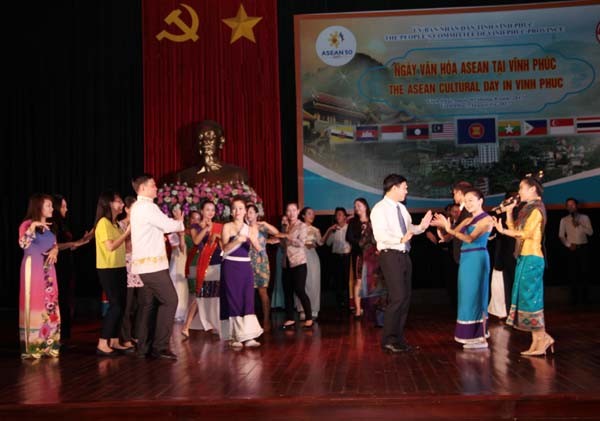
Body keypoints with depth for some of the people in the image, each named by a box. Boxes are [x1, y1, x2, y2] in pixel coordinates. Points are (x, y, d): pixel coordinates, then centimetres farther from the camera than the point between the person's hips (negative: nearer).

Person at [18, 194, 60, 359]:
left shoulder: (49, 226, 13)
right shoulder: (28, 224, -6)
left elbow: (55, 245, 16)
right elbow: (23, 244, -21)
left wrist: (54, 251, -6)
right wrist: (33, 226, -28)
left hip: (48, 269, 7)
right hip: (33, 268, -7)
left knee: (49, 305, 7)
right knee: (34, 304, -6)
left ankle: (48, 344, 13)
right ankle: (32, 346, 0)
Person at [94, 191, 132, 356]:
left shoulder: (115, 224, 17)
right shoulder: (103, 222, -11)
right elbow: (110, 246, -20)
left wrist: (129, 232, 6)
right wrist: (127, 232, -15)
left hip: (119, 268, 9)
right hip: (108, 270, -9)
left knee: (121, 305, 8)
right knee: (115, 306, -10)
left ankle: (114, 342, 15)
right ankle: (102, 344, -5)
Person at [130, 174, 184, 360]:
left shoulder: (137, 207, 19)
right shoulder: (147, 206, -13)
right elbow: (169, 226, -13)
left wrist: (175, 221, 9)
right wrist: (179, 222, 7)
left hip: (144, 263, 10)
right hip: (152, 263, -10)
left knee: (147, 304, 10)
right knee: (170, 300, -8)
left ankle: (143, 347, 13)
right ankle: (160, 346, -8)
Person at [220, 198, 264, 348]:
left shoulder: (250, 228, 9)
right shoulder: (227, 227, 0)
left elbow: (258, 248, -6)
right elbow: (225, 249, -10)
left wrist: (251, 237, -25)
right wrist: (237, 240, -26)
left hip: (245, 267, 3)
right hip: (230, 266, -3)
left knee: (247, 300, -2)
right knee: (233, 301, -2)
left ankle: (248, 336, -1)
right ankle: (236, 337, 4)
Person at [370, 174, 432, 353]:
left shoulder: (401, 208, 15)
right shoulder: (380, 209, -12)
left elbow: (408, 228, 17)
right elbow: (380, 234, -23)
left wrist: (421, 227, -2)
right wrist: (401, 239, -35)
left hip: (404, 255, 9)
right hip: (390, 255, -9)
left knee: (406, 297, 11)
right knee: (397, 297, -12)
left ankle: (398, 337, 22)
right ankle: (388, 340, -1)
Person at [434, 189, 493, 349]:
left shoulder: (486, 219, -8)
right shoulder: (468, 220, 16)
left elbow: (470, 239, -21)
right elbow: (454, 234, 5)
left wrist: (450, 230, -30)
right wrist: (445, 225, -13)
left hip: (476, 259, -8)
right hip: (466, 259, 8)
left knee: (475, 296, -6)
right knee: (469, 297, 10)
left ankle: (482, 338, 0)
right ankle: (475, 335, 17)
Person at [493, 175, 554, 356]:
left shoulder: (537, 209, -8)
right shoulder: (527, 209, 18)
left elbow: (526, 233, -17)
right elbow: (515, 229, 14)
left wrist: (503, 231, -17)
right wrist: (508, 212, 8)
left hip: (532, 258, -9)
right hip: (524, 258, 9)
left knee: (530, 298, -8)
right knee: (526, 299, 7)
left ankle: (542, 337, -1)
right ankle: (537, 341, 10)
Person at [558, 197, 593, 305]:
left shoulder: (584, 218, 6)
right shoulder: (564, 220, 6)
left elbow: (590, 232, -3)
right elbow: (561, 236, 4)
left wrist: (579, 225, -14)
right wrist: (568, 245, -8)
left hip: (583, 248, 0)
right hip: (571, 249, 0)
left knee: (584, 273, 0)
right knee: (573, 274, 0)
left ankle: (584, 297, 8)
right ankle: (574, 298, 6)